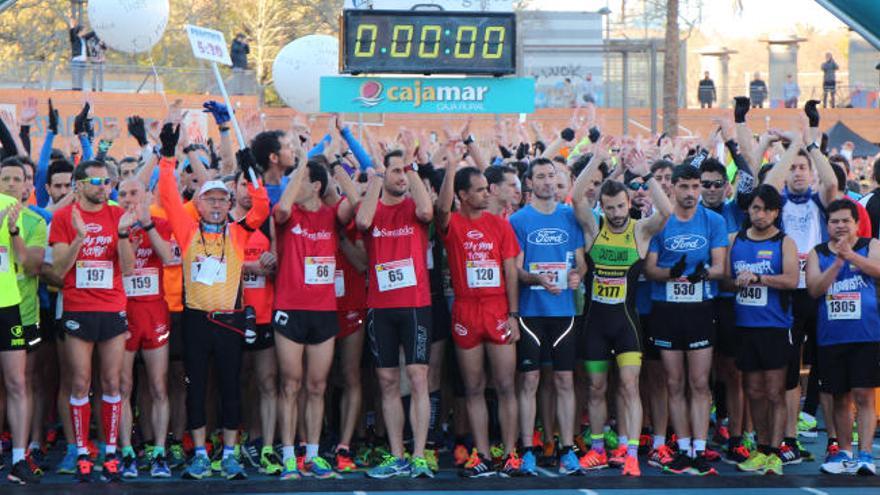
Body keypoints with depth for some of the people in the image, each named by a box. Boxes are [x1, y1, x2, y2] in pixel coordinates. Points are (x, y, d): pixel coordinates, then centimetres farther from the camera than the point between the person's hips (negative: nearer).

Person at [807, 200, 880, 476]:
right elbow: (814, 289, -4)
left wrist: (849, 254, -25)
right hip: (831, 336, 3)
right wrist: (837, 262, -14)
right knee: (840, 398, 8)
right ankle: (844, 453, 17)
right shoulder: (817, 254, 10)